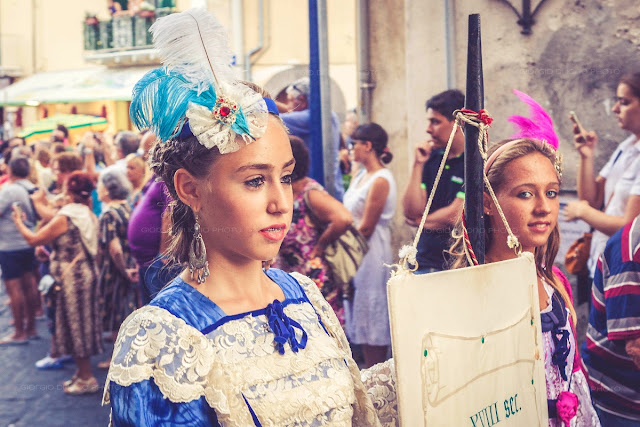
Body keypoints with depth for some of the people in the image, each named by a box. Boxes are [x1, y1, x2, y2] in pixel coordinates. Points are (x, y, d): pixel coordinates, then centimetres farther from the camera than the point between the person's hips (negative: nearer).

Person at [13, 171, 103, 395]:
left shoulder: (64, 218, -18)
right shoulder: (89, 215, 8)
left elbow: (33, 239, -13)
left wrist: (18, 221, 3)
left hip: (72, 278, -8)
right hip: (88, 274, 8)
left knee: (75, 326, 0)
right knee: (81, 325, 15)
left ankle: (86, 378, 5)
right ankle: (82, 373, 23)